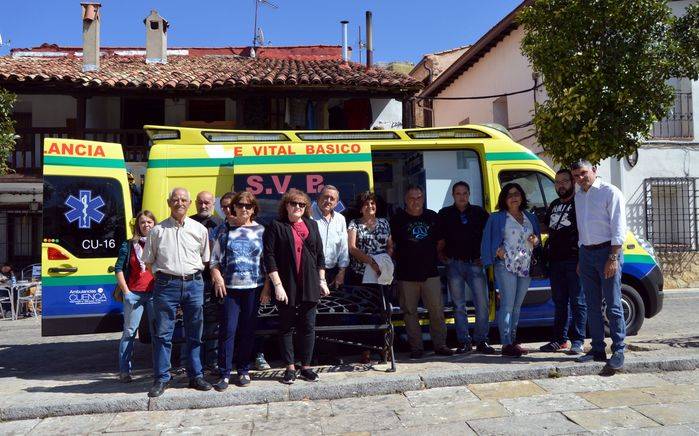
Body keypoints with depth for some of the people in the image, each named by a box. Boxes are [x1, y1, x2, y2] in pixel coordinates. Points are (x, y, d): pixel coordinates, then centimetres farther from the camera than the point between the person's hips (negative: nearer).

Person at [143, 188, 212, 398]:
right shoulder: (158, 230, 5)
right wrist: (163, 275, 1)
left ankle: (195, 376, 19)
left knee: (194, 334, 9)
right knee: (163, 334, 0)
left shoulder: (200, 229, 9)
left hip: (194, 284, 2)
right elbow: (148, 261, 10)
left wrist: (194, 274, 7)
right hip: (166, 285, -2)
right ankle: (161, 379, 10)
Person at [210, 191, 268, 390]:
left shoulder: (260, 230, 6)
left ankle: (244, 370, 21)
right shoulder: (225, 229, 5)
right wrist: (217, 278, -8)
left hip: (253, 287, 1)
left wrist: (267, 286, 1)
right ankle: (225, 373, 5)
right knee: (228, 329, -5)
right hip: (229, 287, -1)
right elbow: (214, 259, 6)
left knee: (248, 330, 8)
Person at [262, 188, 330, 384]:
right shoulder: (276, 226, -1)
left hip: (309, 286, 3)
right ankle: (290, 368, 17)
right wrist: (277, 285, -13)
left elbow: (320, 255, 15)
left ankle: (306, 367, 19)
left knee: (308, 327, 7)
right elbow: (269, 257, -7)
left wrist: (322, 281, 10)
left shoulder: (312, 225, 12)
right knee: (286, 327, 6)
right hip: (286, 287, -3)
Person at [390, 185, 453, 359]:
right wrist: (401, 258, -3)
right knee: (410, 312, 3)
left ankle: (440, 344, 13)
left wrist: (430, 255, 9)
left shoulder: (432, 217, 10)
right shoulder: (398, 219, 1)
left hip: (430, 272, 2)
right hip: (406, 274, -2)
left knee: (437, 310, 1)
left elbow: (440, 241, 18)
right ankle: (416, 347, 13)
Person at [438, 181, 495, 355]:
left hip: (475, 263, 0)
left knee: (482, 304, -4)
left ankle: (481, 341, 8)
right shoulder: (445, 214, 7)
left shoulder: (479, 213, 7)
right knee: (459, 306, 4)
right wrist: (441, 255, 3)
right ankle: (463, 342, 11)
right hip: (454, 264, 0)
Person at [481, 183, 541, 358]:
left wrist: (536, 240, 2)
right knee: (507, 305, -10)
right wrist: (498, 251, -17)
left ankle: (513, 341, 17)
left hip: (526, 266, 5)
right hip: (506, 266, -5)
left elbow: (538, 236, 24)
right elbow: (490, 241, 0)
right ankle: (507, 345, -10)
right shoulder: (497, 218, 3)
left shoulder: (530, 217, 17)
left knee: (517, 305, 10)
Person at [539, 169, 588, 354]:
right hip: (555, 261, 7)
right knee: (560, 302, 11)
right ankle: (560, 339, 17)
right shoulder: (554, 205, 20)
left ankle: (578, 341, 2)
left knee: (578, 301, -3)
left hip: (574, 260, -7)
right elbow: (546, 226, 30)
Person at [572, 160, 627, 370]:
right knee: (592, 305, 9)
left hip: (607, 251, -7)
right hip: (586, 253, 7)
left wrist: (613, 258, -17)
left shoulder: (610, 192, -5)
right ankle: (597, 350, 16)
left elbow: (618, 228, -10)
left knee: (613, 305, -6)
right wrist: (580, 258, 15)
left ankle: (618, 351, -1)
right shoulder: (578, 197, 15)